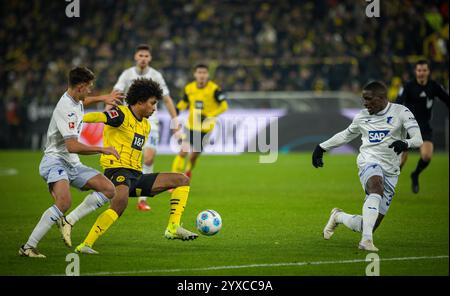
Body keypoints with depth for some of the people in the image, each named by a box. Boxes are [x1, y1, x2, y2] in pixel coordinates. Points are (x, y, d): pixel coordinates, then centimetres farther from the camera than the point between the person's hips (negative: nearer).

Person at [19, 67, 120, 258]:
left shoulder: (76, 102, 10)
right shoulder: (65, 109, -21)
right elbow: (72, 146, -28)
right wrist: (103, 150, -22)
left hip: (72, 164, 10)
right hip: (55, 161, -10)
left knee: (109, 189, -4)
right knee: (64, 202, -34)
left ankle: (68, 220, -5)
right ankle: (28, 246, -27)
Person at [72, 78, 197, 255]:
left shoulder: (146, 125, 20)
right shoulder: (122, 115, -7)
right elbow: (100, 117, -26)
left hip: (136, 175, 9)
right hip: (117, 170, -9)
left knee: (182, 180, 8)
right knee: (121, 201, -39)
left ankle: (173, 228, -2)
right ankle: (85, 245, -35)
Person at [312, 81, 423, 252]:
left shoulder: (400, 112, 0)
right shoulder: (362, 117, 13)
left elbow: (418, 139, -10)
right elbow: (346, 135, 31)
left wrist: (405, 143, -32)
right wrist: (322, 147, 31)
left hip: (390, 172, 0)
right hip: (369, 162, 0)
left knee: (367, 226, -1)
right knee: (377, 188, -39)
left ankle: (339, 217, 30)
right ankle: (367, 240, -45)